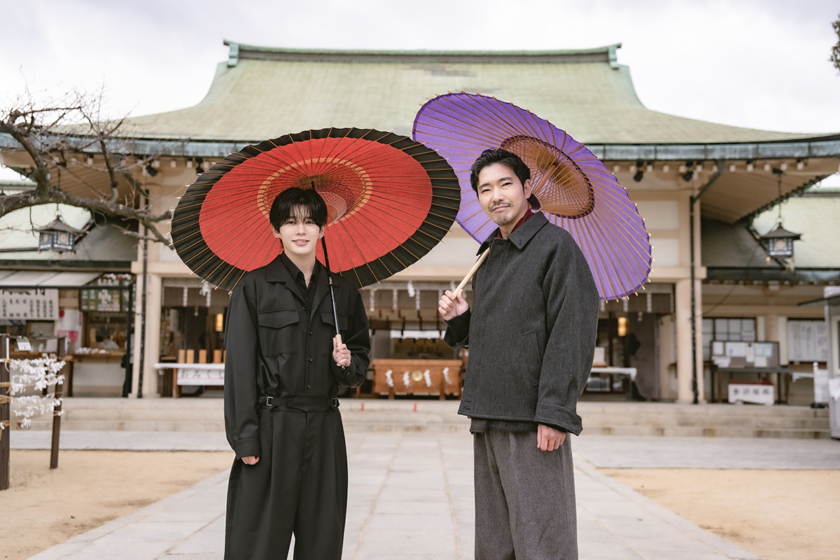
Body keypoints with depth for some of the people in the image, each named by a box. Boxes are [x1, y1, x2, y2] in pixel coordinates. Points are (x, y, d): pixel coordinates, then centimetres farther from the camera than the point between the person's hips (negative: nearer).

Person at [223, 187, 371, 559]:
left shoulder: (341, 293, 12)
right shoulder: (254, 287, 0)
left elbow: (361, 362, 20)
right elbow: (239, 366, -5)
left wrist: (347, 363, -4)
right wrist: (244, 438, -11)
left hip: (324, 429, 4)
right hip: (271, 427, -3)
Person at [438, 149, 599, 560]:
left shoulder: (555, 245, -5)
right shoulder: (488, 256, 18)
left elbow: (572, 334, -13)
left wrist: (554, 413, -20)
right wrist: (460, 318, 4)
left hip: (534, 421, -8)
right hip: (488, 418, 8)